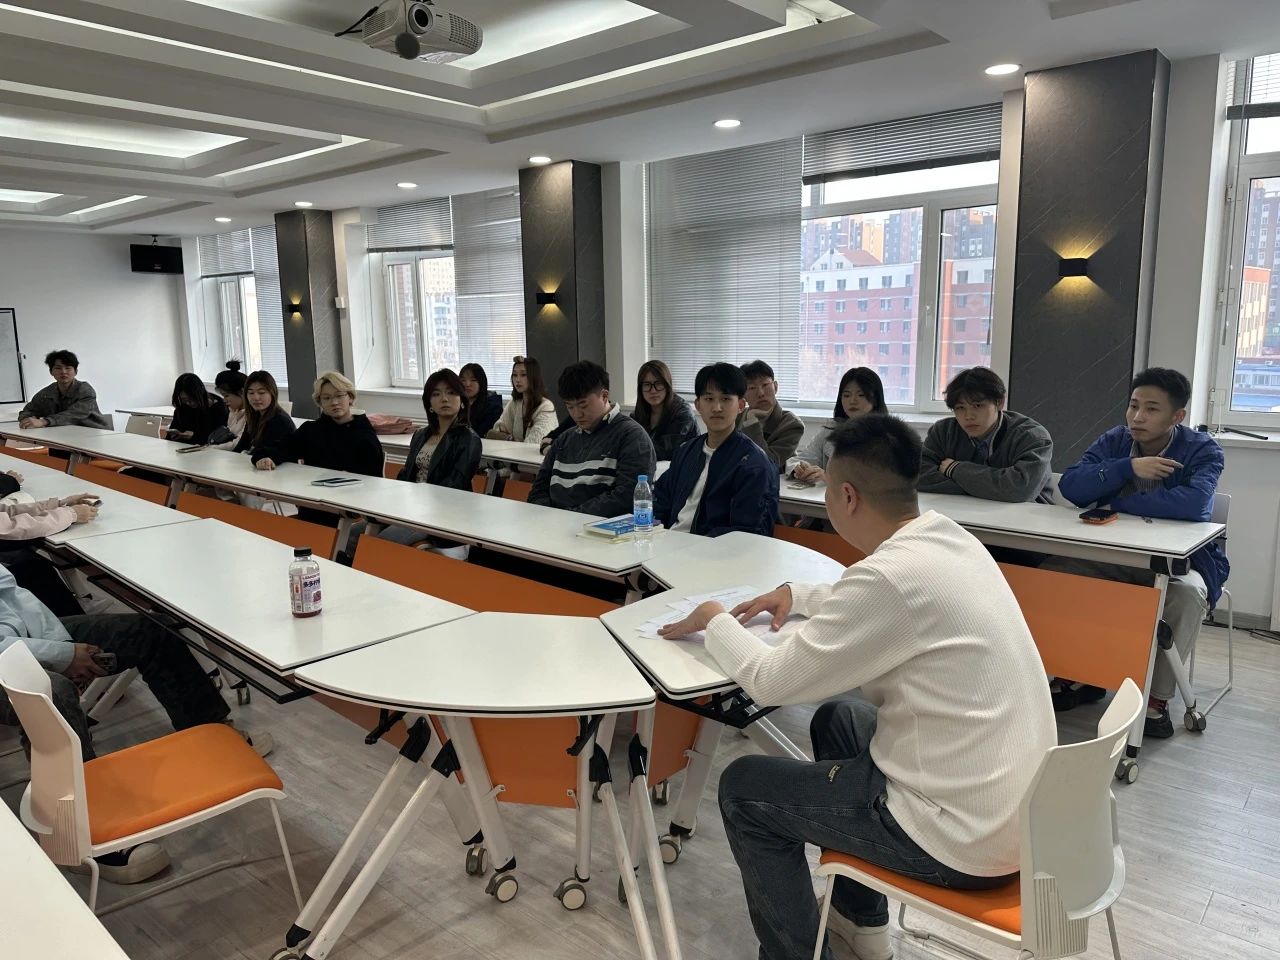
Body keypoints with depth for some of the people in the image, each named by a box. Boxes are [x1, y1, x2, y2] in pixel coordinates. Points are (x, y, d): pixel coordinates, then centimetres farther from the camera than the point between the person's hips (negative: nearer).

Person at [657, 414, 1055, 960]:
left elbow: (770, 683, -16)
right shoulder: (950, 541, 1)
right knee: (836, 719, 27)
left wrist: (716, 622, 0)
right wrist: (800, 596, 19)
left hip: (968, 834, -9)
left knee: (743, 787, 3)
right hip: (1016, 804, 9)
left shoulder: (892, 573, -26)